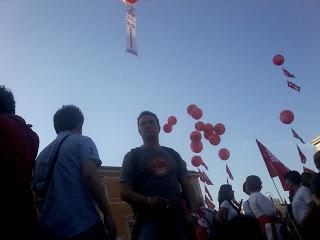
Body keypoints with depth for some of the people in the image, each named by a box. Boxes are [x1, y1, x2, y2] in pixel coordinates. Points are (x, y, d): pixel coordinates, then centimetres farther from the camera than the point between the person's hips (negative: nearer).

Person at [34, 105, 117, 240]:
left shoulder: (42, 154, 16)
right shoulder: (83, 142, -1)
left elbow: (39, 193, 21)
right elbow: (90, 176, -17)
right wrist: (107, 215, -13)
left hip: (50, 229, 7)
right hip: (83, 226, -6)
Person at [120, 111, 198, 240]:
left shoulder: (173, 154, 17)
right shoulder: (132, 156, 7)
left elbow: (187, 186, 13)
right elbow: (125, 192, -2)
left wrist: (193, 212, -4)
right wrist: (148, 201, -19)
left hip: (178, 219, 3)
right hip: (148, 221, -3)